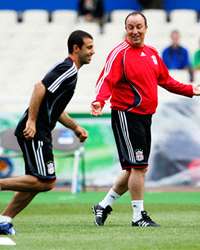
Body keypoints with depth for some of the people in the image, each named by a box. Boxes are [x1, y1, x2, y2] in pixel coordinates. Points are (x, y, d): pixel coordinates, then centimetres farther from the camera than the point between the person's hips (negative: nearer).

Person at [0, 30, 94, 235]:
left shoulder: (69, 70, 21)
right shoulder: (68, 69, -11)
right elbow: (40, 87, -24)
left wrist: (75, 127, 23)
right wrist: (31, 120, -27)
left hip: (40, 133, 10)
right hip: (33, 132, -10)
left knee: (37, 182, 10)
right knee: (45, 182, -14)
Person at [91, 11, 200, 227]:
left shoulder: (152, 53, 12)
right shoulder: (120, 53, -11)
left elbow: (165, 80, 24)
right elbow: (107, 80, -22)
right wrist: (99, 101, -39)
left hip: (145, 116, 8)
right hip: (126, 116, -8)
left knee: (135, 169, 14)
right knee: (138, 167, -8)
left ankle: (104, 205, 26)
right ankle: (138, 216, 1)